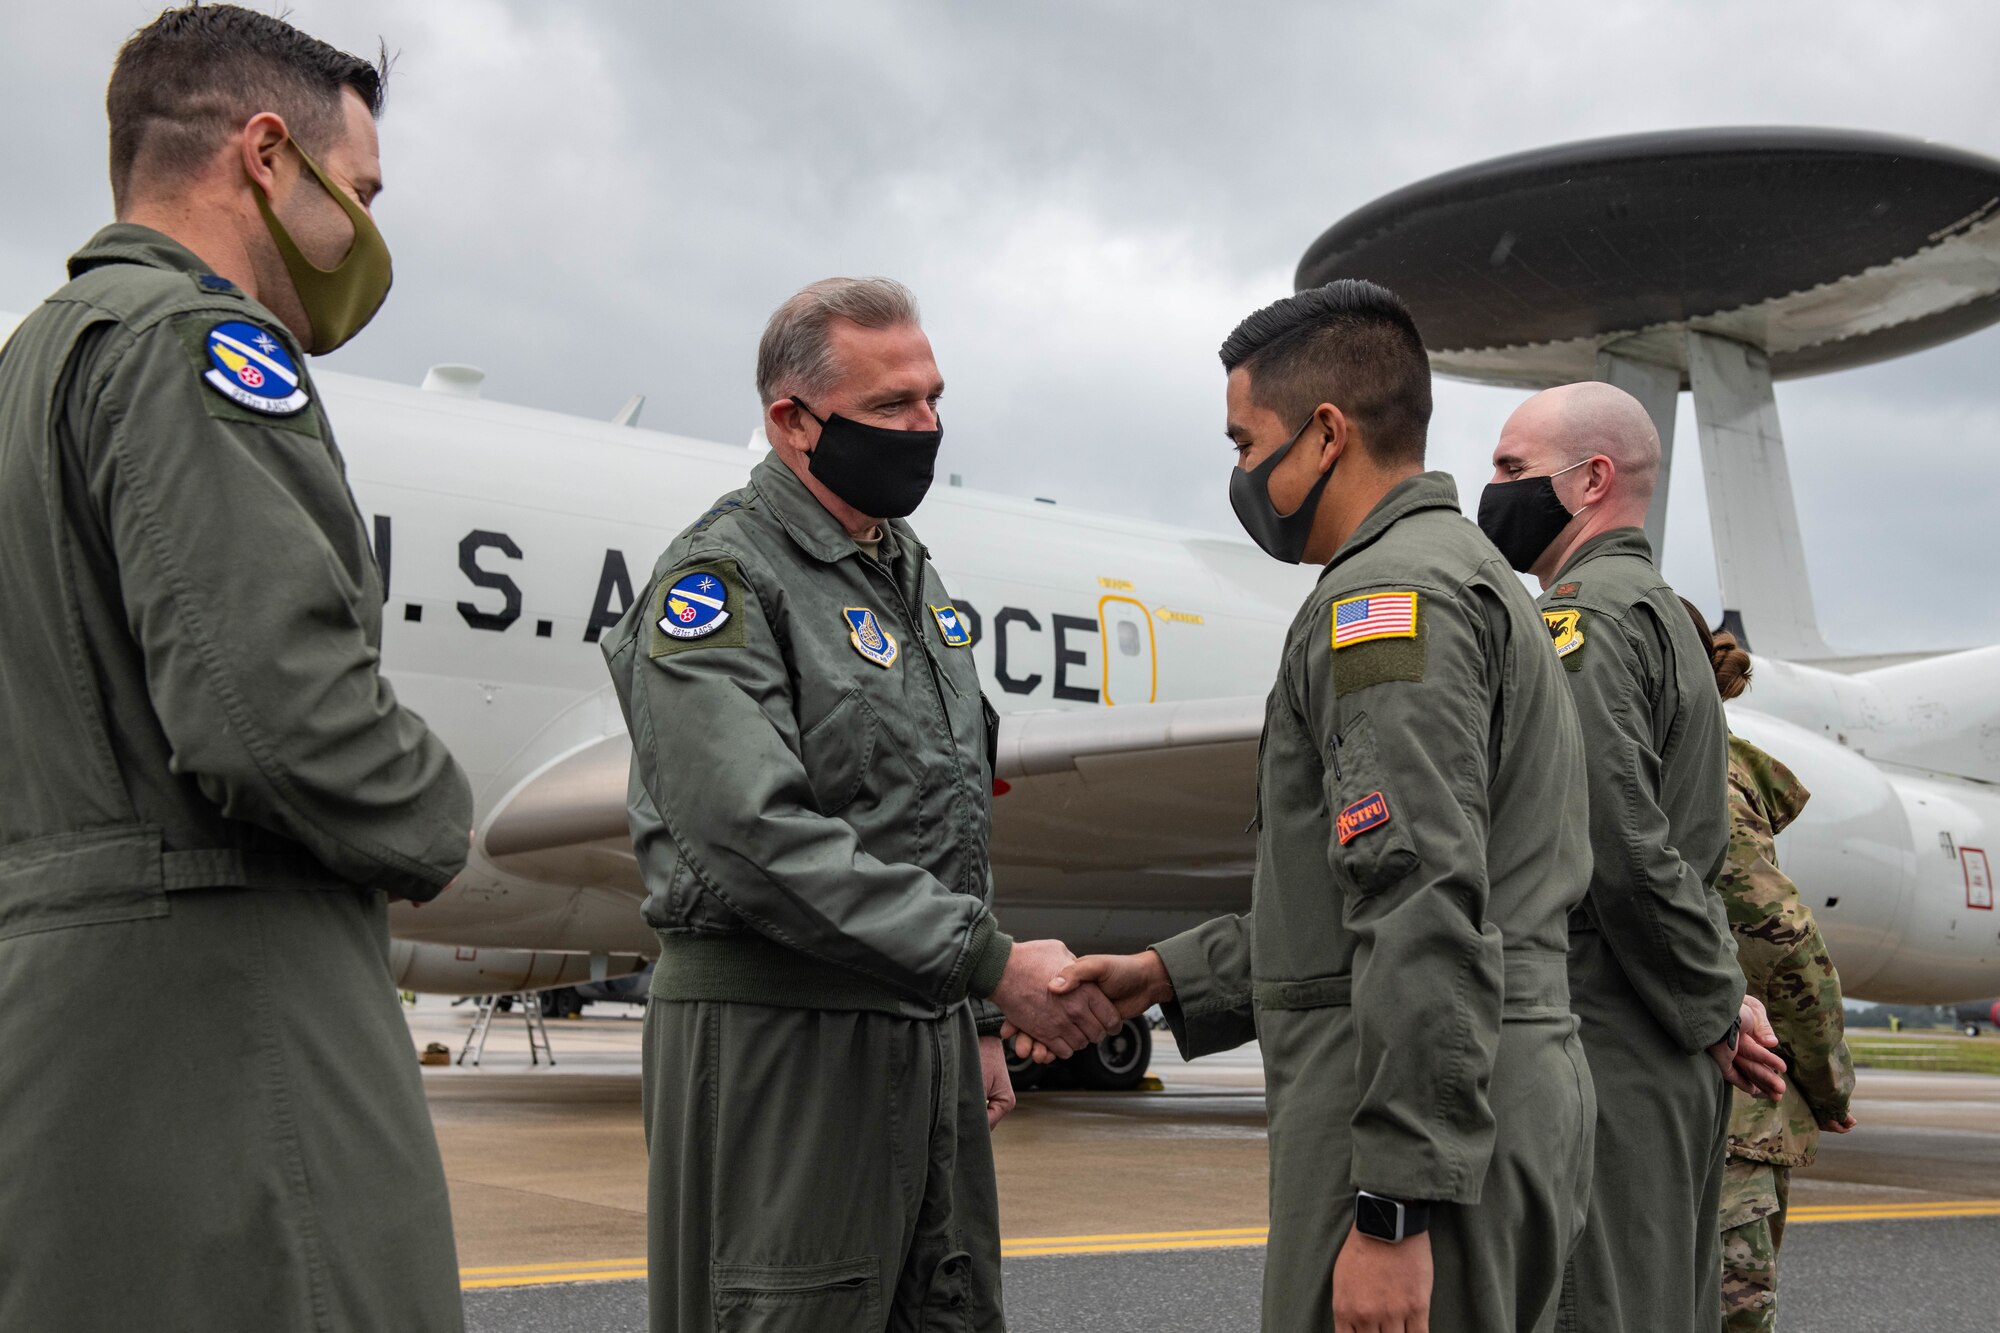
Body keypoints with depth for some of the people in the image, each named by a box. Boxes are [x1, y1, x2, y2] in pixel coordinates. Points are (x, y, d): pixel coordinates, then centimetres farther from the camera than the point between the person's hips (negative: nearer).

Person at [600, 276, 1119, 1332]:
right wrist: (992, 965, -25)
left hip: (925, 1027, 8)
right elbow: (758, 832, -25)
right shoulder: (723, 579, -12)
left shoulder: (912, 573, 16)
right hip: (775, 1034, -8)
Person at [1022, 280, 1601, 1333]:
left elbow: (1427, 919, -22)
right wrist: (1172, 976, 20)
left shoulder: (1390, 594, -12)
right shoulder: (1482, 583, 22)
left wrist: (1393, 1207, -24)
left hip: (1423, 1126, -10)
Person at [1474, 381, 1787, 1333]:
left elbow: (1618, 839, -21)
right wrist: (1715, 1009, 14)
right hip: (1675, 1069, 10)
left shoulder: (1582, 612, -11)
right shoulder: (1664, 612, 23)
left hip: (1605, 1050, -10)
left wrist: (1712, 1007, -11)